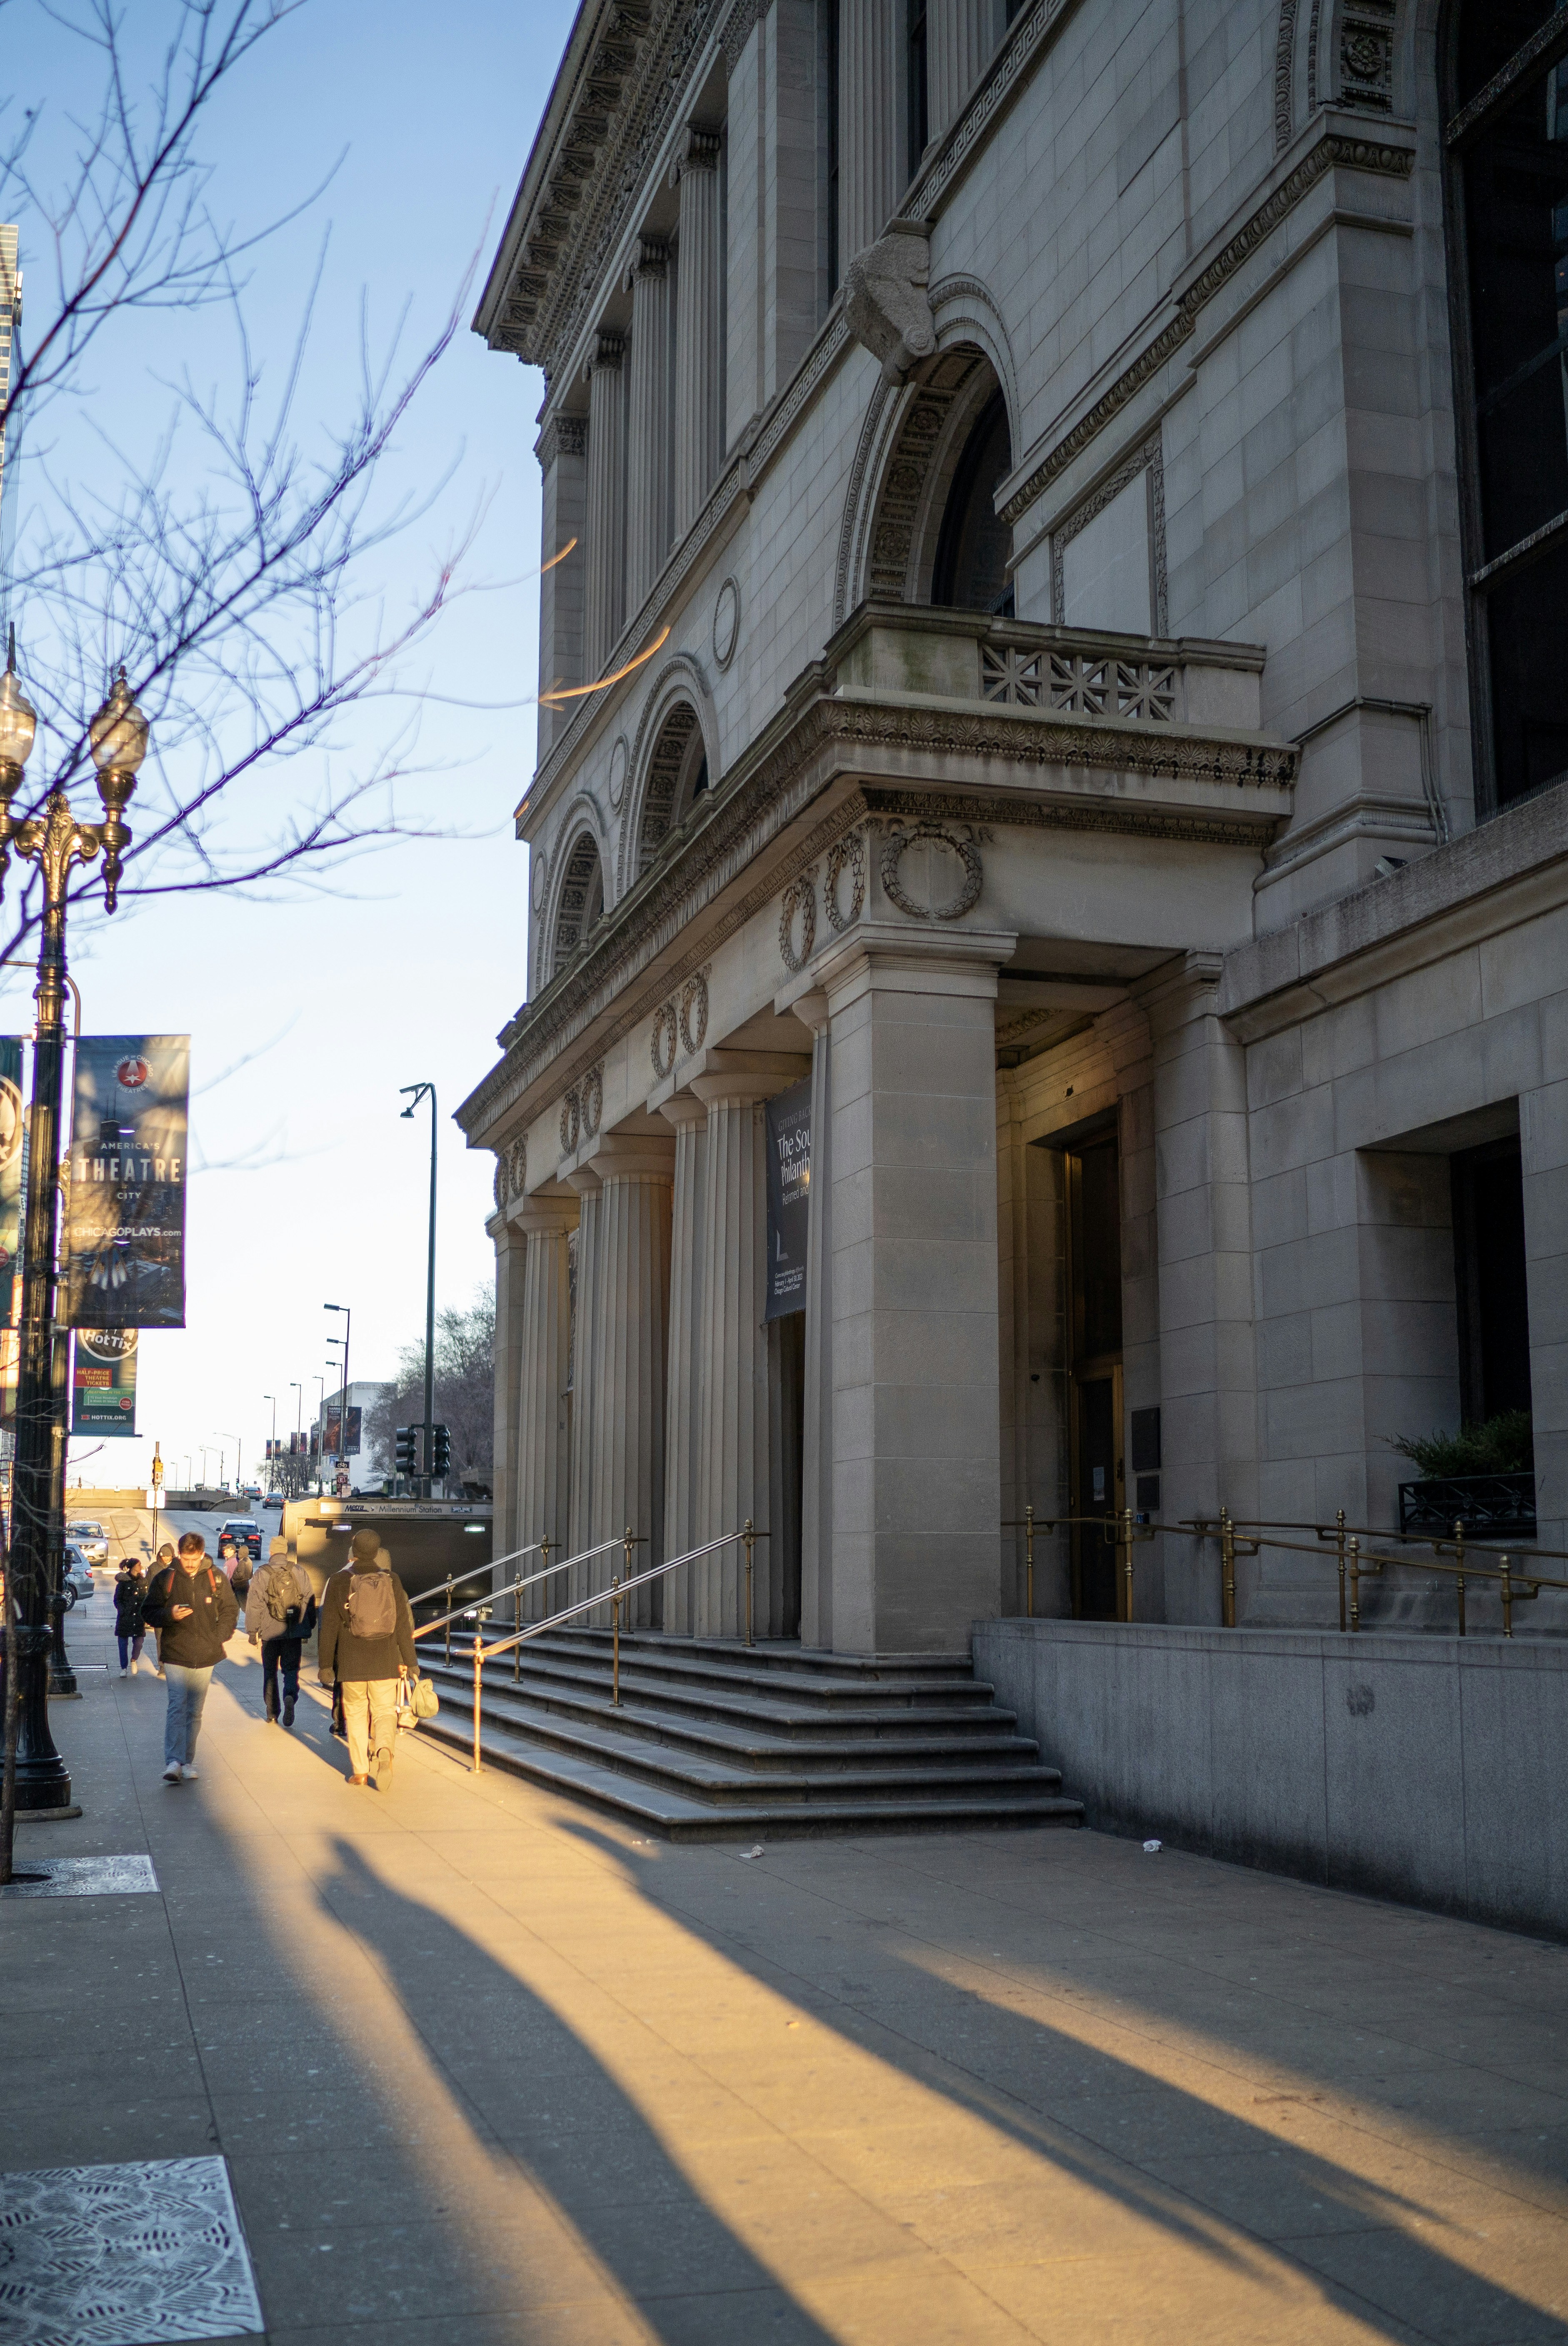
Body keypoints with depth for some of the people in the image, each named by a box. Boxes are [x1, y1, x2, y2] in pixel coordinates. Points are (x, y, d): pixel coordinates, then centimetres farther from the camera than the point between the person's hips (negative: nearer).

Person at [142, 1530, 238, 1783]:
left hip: (205, 1657, 2)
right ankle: (174, 1761, -16)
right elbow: (149, 1611, 5)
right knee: (177, 1707, -13)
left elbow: (230, 1610, 12)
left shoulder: (216, 1578, 3)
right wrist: (170, 1615, -15)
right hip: (176, 1656, -2)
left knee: (195, 1712, 9)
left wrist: (219, 1638, 1)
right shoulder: (165, 1578, -1)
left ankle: (188, 1762, 17)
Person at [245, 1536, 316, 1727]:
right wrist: (310, 1626, 16)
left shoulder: (261, 1574, -4)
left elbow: (254, 1605, -4)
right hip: (294, 1632, 1)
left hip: (269, 1632, -1)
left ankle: (272, 1712, 17)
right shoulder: (300, 1572, 1)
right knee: (291, 1668, 6)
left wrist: (253, 1631, 4)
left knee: (270, 1671, 13)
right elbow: (310, 1600, 6)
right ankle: (290, 1696, -22)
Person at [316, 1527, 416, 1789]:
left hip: (352, 1662, -1)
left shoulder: (338, 1582, -4)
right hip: (386, 1660, 1)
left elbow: (329, 1627, -2)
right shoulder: (391, 1580, -1)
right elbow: (403, 1624, 1)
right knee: (384, 1711, 9)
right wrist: (410, 1660, 7)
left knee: (356, 1713, 12)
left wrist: (326, 1664, 5)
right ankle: (384, 1750, -20)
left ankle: (360, 1770, 12)